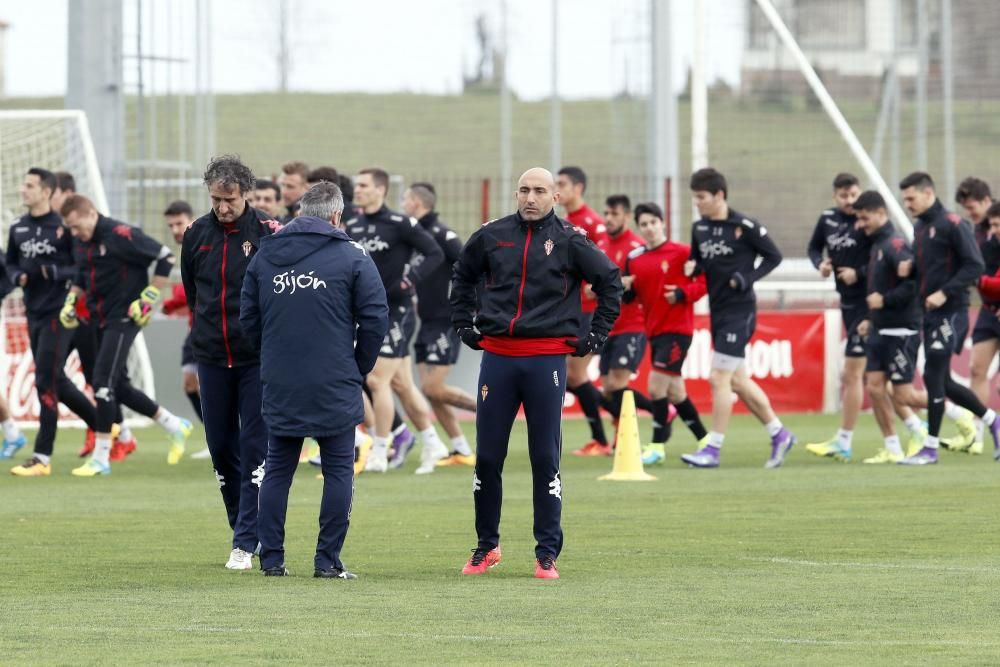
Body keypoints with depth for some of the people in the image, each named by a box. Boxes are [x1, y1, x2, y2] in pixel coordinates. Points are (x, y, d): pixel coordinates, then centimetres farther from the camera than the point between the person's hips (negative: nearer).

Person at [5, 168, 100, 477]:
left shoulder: (63, 227, -11)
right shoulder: (18, 229, 9)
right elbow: (10, 263, 19)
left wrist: (56, 272, -24)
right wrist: (17, 276, -3)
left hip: (58, 312, -8)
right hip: (33, 312, 8)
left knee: (46, 382, -10)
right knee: (55, 381, 14)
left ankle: (42, 457, -9)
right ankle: (103, 426, 31)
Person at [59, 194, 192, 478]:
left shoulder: (120, 235, -18)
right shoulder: (80, 243, 7)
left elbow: (166, 257, -14)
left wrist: (149, 297, -15)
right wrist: (71, 299, 10)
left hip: (124, 317, -9)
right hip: (101, 320, 9)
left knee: (103, 381, -14)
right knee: (117, 386, 11)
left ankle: (101, 457, -10)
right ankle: (174, 425, 28)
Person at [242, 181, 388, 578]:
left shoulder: (264, 256, 7)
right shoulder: (352, 258, -5)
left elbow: (248, 318, 10)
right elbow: (375, 318, -5)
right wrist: (359, 367, 9)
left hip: (279, 388, 4)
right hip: (335, 388, -3)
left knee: (277, 470, 11)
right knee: (338, 470, 4)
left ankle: (271, 558, 9)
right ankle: (328, 560, 0)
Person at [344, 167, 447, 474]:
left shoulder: (400, 224, -13)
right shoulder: (352, 227, 8)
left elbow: (435, 253, -13)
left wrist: (410, 279, -22)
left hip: (395, 312, -7)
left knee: (377, 380, -10)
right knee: (402, 384, 12)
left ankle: (379, 453, -2)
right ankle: (432, 444, 23)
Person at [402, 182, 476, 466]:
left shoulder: (441, 234, -13)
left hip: (446, 323, -8)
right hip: (427, 323, 8)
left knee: (432, 389, -13)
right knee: (430, 391, 3)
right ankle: (462, 451, 8)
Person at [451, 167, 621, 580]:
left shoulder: (568, 242, 0)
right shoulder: (492, 236, 7)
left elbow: (610, 282, 9)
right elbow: (462, 276, 24)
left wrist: (596, 336, 5)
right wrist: (464, 324, 16)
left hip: (547, 359, -2)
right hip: (496, 356, 2)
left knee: (545, 460, 0)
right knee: (487, 457, 3)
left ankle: (547, 553, 5)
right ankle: (487, 546, 16)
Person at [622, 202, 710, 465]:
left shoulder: (682, 253, -8)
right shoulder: (634, 259, 9)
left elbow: (705, 280, -8)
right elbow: (632, 297, 16)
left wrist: (683, 293, -20)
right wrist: (624, 288, -5)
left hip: (677, 329, -7)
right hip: (654, 330, 7)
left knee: (656, 385, -15)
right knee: (674, 392, 12)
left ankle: (657, 445, -7)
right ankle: (704, 439, 26)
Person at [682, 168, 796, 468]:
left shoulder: (744, 226, -12)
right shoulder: (699, 228, 8)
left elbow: (774, 256, -4)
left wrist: (748, 278, -16)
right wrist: (692, 268, -3)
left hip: (739, 311, -8)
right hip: (717, 311, 8)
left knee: (719, 378, -10)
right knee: (737, 381, 13)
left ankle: (713, 450, -6)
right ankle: (779, 434, 26)